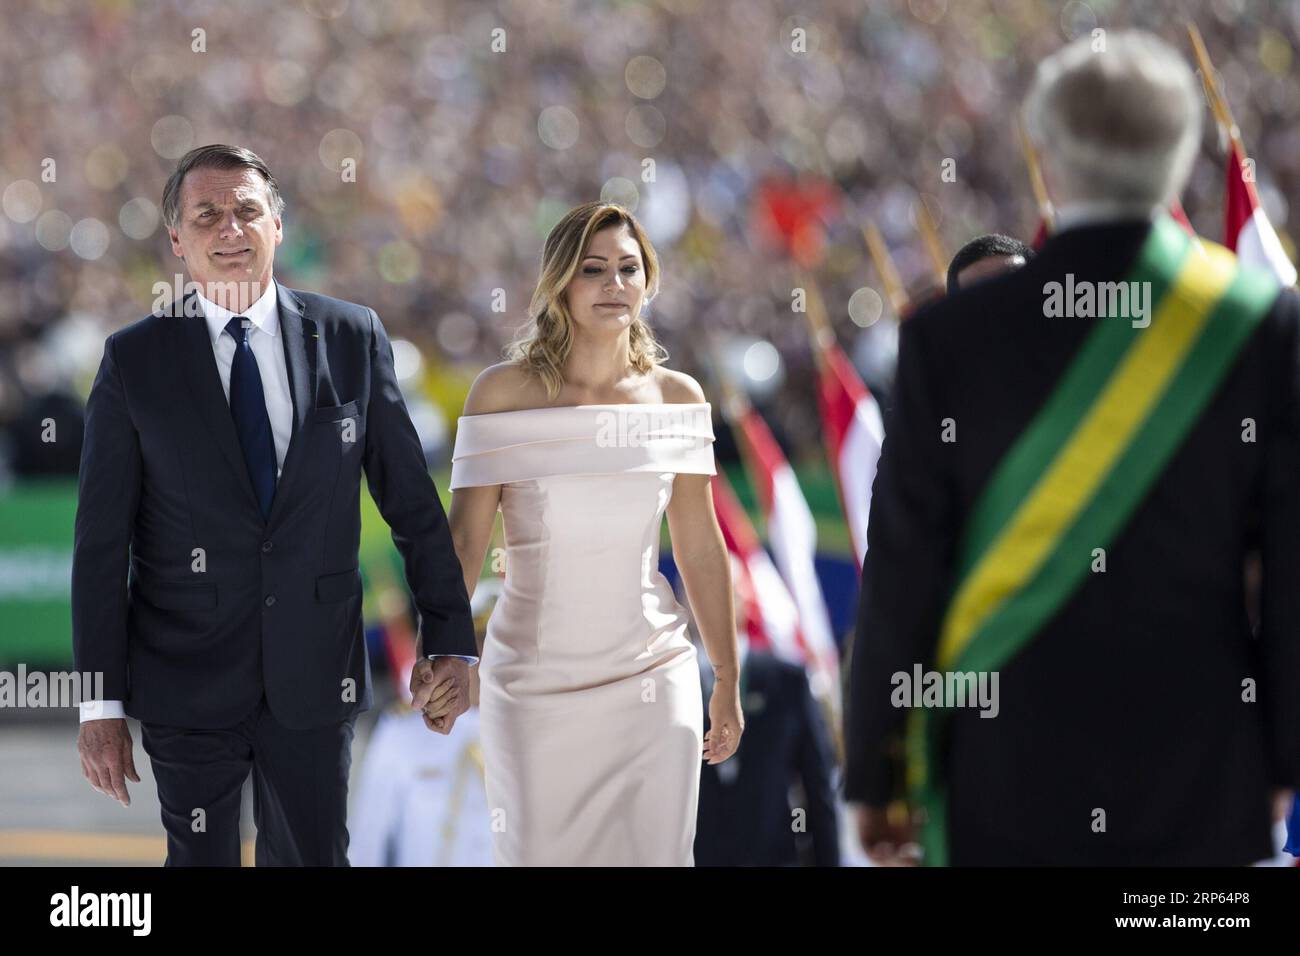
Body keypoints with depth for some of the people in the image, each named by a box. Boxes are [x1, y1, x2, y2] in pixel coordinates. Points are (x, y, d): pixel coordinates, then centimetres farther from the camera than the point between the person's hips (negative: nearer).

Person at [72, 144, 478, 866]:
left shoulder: (352, 339, 2)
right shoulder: (135, 361, -2)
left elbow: (413, 503, 7)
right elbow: (101, 542, -2)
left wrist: (450, 640, 2)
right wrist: (101, 703, -6)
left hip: (315, 682, 1)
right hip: (187, 684, -1)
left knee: (315, 857, 6)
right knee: (202, 859, 6)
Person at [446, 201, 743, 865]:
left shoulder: (676, 397, 3)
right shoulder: (505, 391, -4)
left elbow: (700, 548, 9)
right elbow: (466, 538, -7)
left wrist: (727, 679, 12)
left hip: (653, 681, 2)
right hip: (535, 681, -2)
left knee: (656, 854, 1)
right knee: (537, 855, 2)